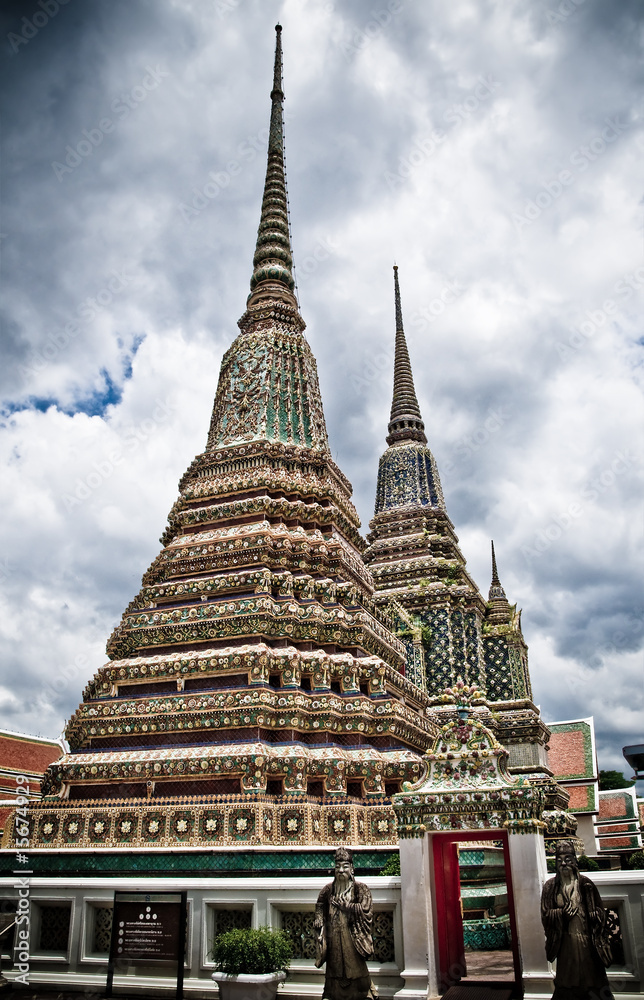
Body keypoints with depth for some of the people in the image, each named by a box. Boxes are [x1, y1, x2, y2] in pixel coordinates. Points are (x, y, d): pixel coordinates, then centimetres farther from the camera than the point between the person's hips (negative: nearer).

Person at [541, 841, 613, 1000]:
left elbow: (599, 912, 0)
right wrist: (562, 912, -14)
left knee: (591, 979, 1)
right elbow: (545, 915, 1)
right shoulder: (550, 886, 2)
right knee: (567, 983, 6)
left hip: (587, 940, -1)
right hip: (565, 942, 1)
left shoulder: (585, 884, -2)